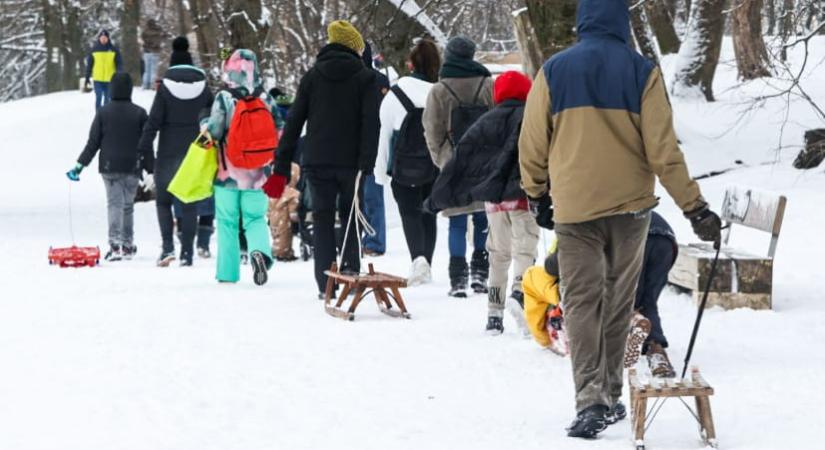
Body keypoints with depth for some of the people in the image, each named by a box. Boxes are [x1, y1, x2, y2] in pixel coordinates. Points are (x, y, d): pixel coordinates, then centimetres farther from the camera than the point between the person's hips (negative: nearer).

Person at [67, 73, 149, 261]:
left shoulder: (104, 112, -1)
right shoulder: (139, 113, 0)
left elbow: (93, 142, -1)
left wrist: (80, 165, 4)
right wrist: (151, 169, 7)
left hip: (109, 167, -1)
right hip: (132, 167, 1)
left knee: (114, 204, -4)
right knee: (128, 205, 13)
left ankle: (115, 245, -20)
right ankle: (127, 246, 17)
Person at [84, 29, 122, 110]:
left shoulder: (113, 50, 0)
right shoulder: (94, 49, 2)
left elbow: (119, 63, 0)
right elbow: (89, 65, 6)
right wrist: (87, 78, 4)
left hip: (109, 80, 1)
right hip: (98, 80, -1)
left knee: (107, 99, 9)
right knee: (98, 98, -8)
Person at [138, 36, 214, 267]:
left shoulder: (166, 86, -6)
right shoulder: (203, 86, 2)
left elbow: (154, 120, -9)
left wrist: (144, 150, -6)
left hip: (169, 152, -2)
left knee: (163, 200, 9)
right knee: (190, 203, 6)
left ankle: (168, 246, -8)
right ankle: (187, 252, 2)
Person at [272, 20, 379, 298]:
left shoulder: (312, 77, 7)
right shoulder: (365, 78, 0)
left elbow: (294, 122, 4)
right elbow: (371, 124, -9)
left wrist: (282, 165, 6)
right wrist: (366, 164, -13)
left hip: (317, 161, 1)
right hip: (351, 161, -1)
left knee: (323, 219, 5)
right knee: (351, 215, 15)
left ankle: (326, 284, -1)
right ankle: (351, 270, 3)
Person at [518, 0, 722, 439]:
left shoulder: (553, 71, -2)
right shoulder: (642, 72, -4)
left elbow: (532, 145, 3)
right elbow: (663, 148, -7)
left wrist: (537, 196, 20)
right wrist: (693, 207, -2)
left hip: (574, 207, -1)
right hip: (630, 205, 1)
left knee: (582, 303, 0)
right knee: (617, 302, 15)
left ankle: (590, 399, -15)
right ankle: (611, 394, 20)